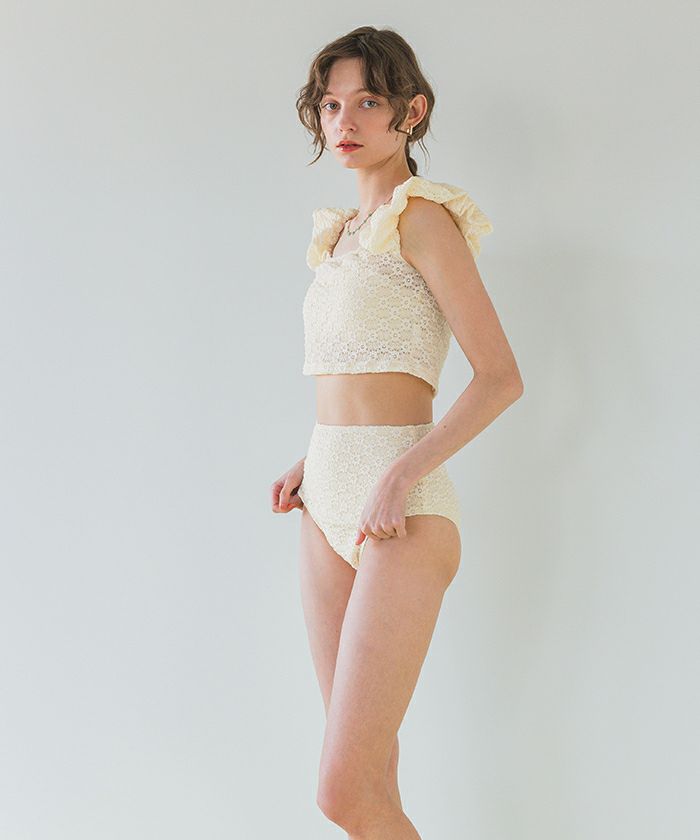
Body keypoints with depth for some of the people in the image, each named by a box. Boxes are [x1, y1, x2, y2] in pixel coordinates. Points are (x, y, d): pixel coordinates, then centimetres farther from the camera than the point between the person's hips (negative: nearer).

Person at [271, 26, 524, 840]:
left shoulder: (423, 217, -7)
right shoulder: (347, 232, 17)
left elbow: (500, 377, -13)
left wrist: (397, 477, -20)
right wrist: (313, 464, 11)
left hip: (401, 510, -8)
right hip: (329, 502, 8)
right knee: (363, 762, 14)